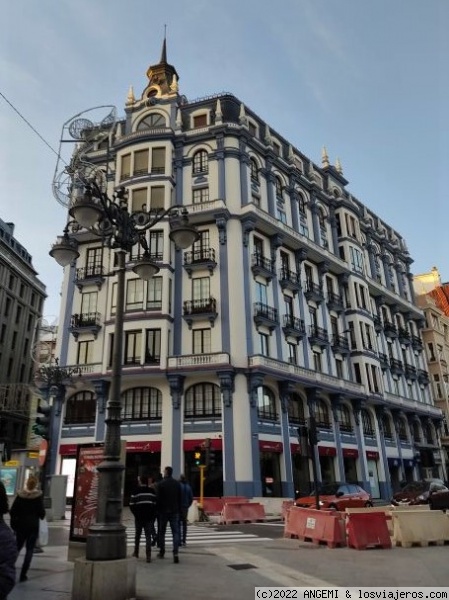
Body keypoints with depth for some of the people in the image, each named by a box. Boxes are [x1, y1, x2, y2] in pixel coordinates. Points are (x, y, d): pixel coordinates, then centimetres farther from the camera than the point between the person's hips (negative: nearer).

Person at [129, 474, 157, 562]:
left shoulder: (136, 491, -6)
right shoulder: (152, 491, 1)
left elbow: (131, 505, -7)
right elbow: (155, 504, 0)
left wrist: (135, 513, 6)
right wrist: (153, 515, 8)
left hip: (138, 516, -1)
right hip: (149, 516, 1)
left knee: (138, 534, 19)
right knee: (148, 536, 1)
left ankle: (136, 552, 31)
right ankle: (148, 556, -9)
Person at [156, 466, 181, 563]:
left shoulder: (161, 484, -9)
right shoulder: (177, 484, 4)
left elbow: (158, 498, -8)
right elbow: (180, 499, 7)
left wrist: (157, 510, 2)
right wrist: (179, 510, 12)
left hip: (163, 511, -2)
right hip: (175, 511, 2)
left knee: (162, 532, 14)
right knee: (175, 532, 0)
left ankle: (162, 552, 21)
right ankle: (175, 553, -13)